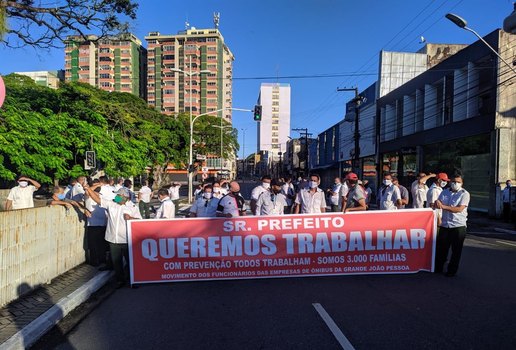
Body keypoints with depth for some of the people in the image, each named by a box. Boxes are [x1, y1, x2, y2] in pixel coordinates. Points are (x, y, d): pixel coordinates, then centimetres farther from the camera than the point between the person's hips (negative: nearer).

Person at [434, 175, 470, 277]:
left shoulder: (464, 194, -5)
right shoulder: (445, 192, 10)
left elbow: (459, 209, -16)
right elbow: (438, 204, 9)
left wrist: (444, 206, -22)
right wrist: (437, 202, -14)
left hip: (458, 226, -4)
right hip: (445, 225, 4)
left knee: (456, 250, 6)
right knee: (440, 247, 10)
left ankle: (452, 270, 19)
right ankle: (438, 268, 24)